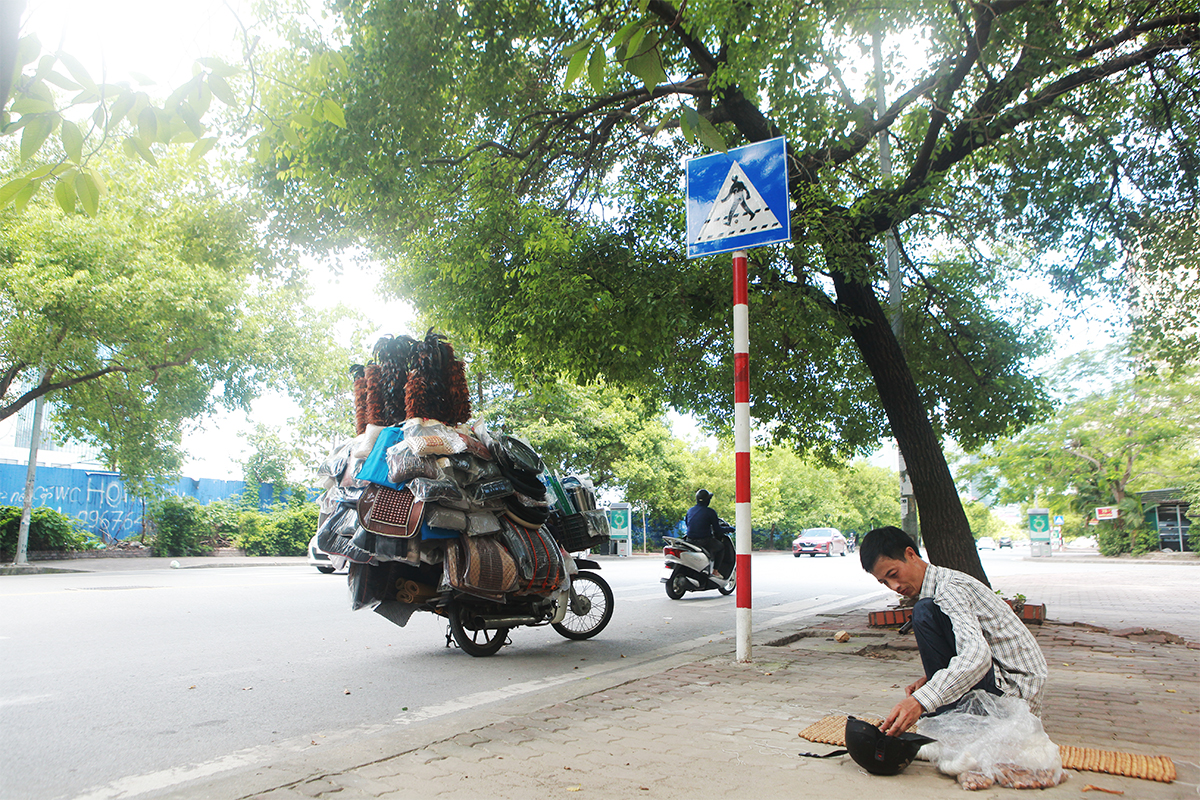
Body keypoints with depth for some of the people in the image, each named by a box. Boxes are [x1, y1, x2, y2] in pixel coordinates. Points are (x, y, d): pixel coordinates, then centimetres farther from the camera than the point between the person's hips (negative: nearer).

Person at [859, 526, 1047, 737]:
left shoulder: (949, 587, -20)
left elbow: (977, 655, -35)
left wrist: (921, 701, -45)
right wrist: (930, 680, 1)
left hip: (1014, 690, -10)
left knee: (925, 612, -23)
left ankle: (947, 716, -14)